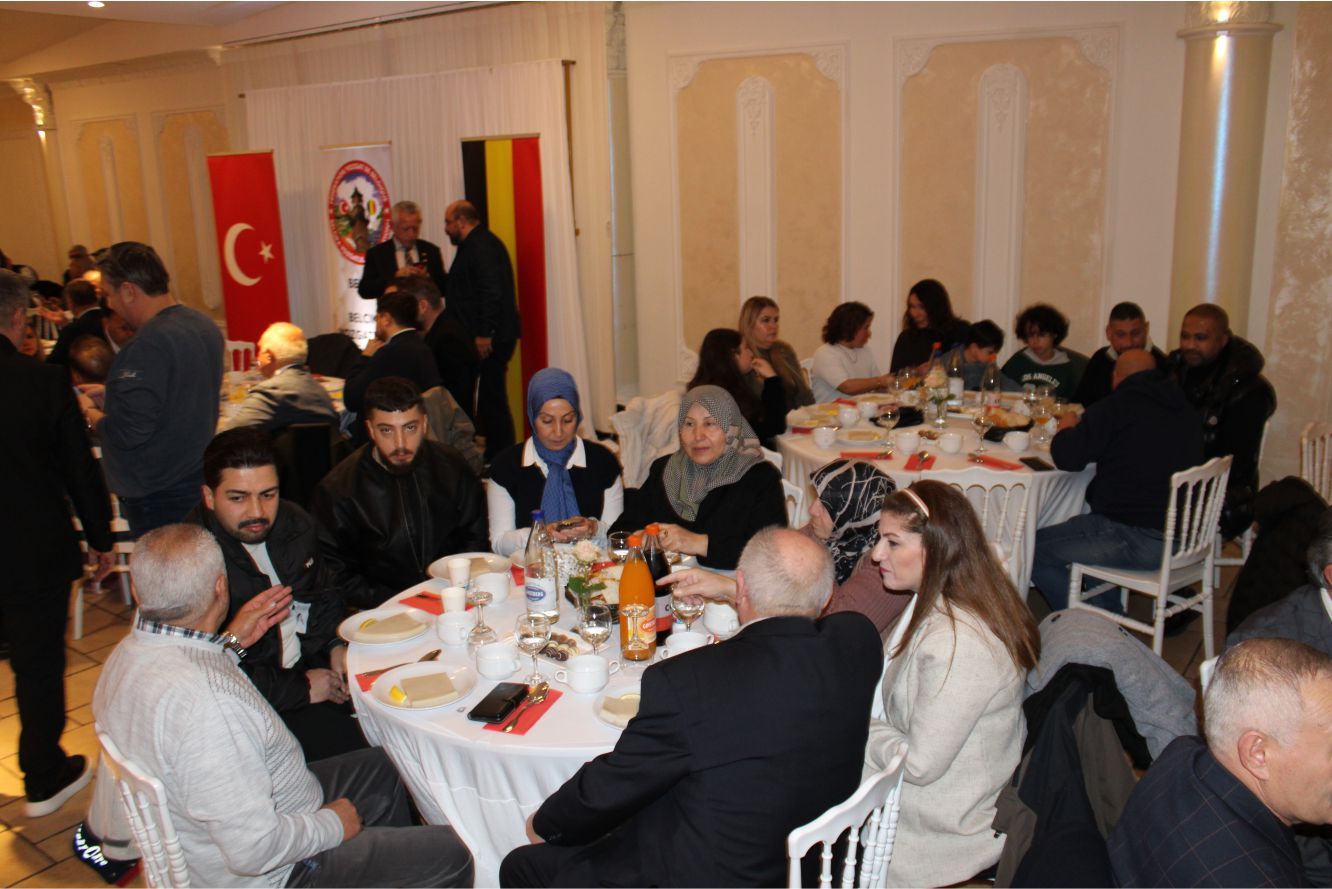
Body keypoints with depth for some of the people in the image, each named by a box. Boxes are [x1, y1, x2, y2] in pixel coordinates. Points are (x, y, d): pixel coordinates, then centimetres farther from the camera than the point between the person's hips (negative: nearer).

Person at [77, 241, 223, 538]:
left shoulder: (148, 346, -23)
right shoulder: (205, 325, 5)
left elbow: (128, 433, -24)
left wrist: (89, 412, -4)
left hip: (158, 496, -9)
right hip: (201, 477, 9)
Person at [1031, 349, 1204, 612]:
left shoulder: (1117, 407, -10)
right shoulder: (1182, 410, 15)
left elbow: (1067, 457, -15)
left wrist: (1066, 428, 8)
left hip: (1139, 540, -9)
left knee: (1035, 549, 0)